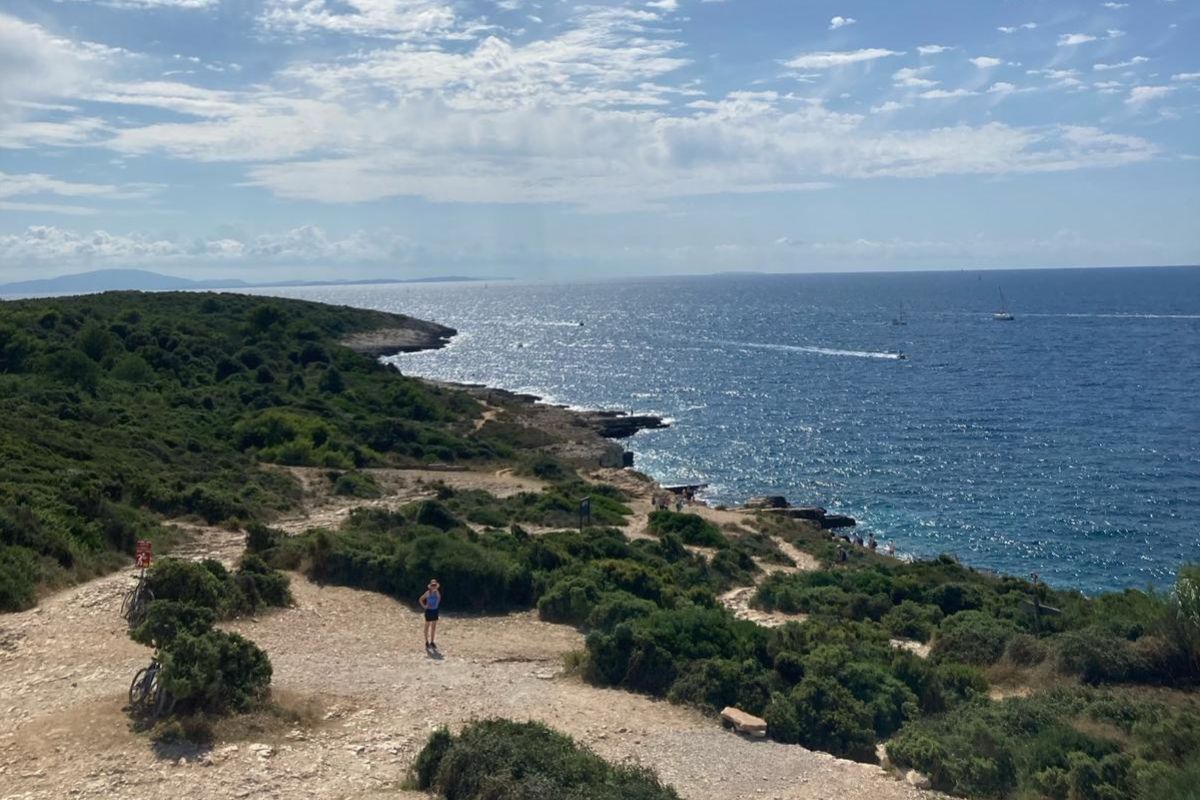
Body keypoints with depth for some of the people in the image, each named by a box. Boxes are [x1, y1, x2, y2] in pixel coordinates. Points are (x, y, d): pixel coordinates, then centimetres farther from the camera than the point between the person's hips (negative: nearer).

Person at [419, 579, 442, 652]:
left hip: (435, 610, 5)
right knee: (427, 627, 6)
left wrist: (437, 604, 6)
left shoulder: (437, 592, 0)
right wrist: (424, 606, -11)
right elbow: (420, 600, -8)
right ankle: (427, 642, 15)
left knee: (434, 627, 10)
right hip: (429, 611, -5)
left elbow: (439, 598, 20)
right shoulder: (428, 593, -13)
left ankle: (432, 642, 20)